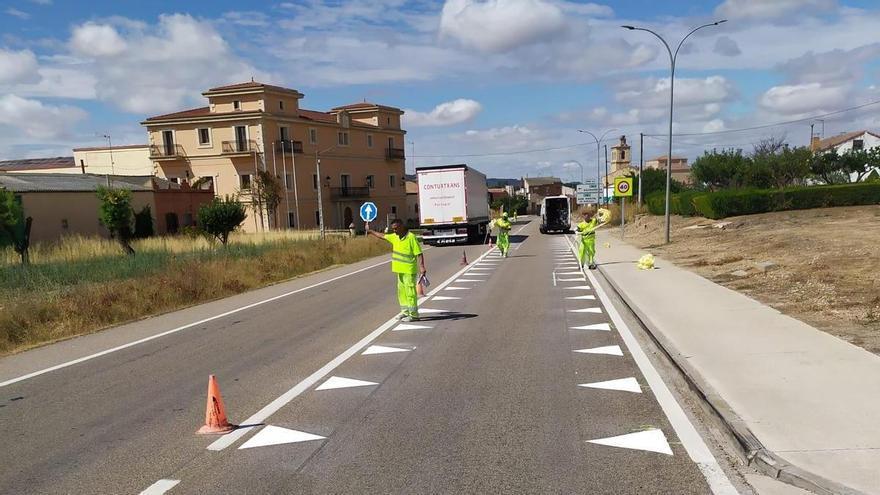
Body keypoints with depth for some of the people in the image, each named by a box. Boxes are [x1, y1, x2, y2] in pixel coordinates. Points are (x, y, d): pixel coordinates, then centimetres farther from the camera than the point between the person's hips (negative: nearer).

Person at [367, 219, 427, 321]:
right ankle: (405, 311, 25)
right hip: (400, 270, 8)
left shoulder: (411, 237, -15)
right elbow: (382, 236, 27)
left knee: (410, 292, -7)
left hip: (409, 270, -8)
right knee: (402, 291, 14)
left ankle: (413, 314, -2)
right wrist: (371, 231, 37)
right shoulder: (395, 237, 9)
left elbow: (419, 254, -17)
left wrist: (422, 267, -26)